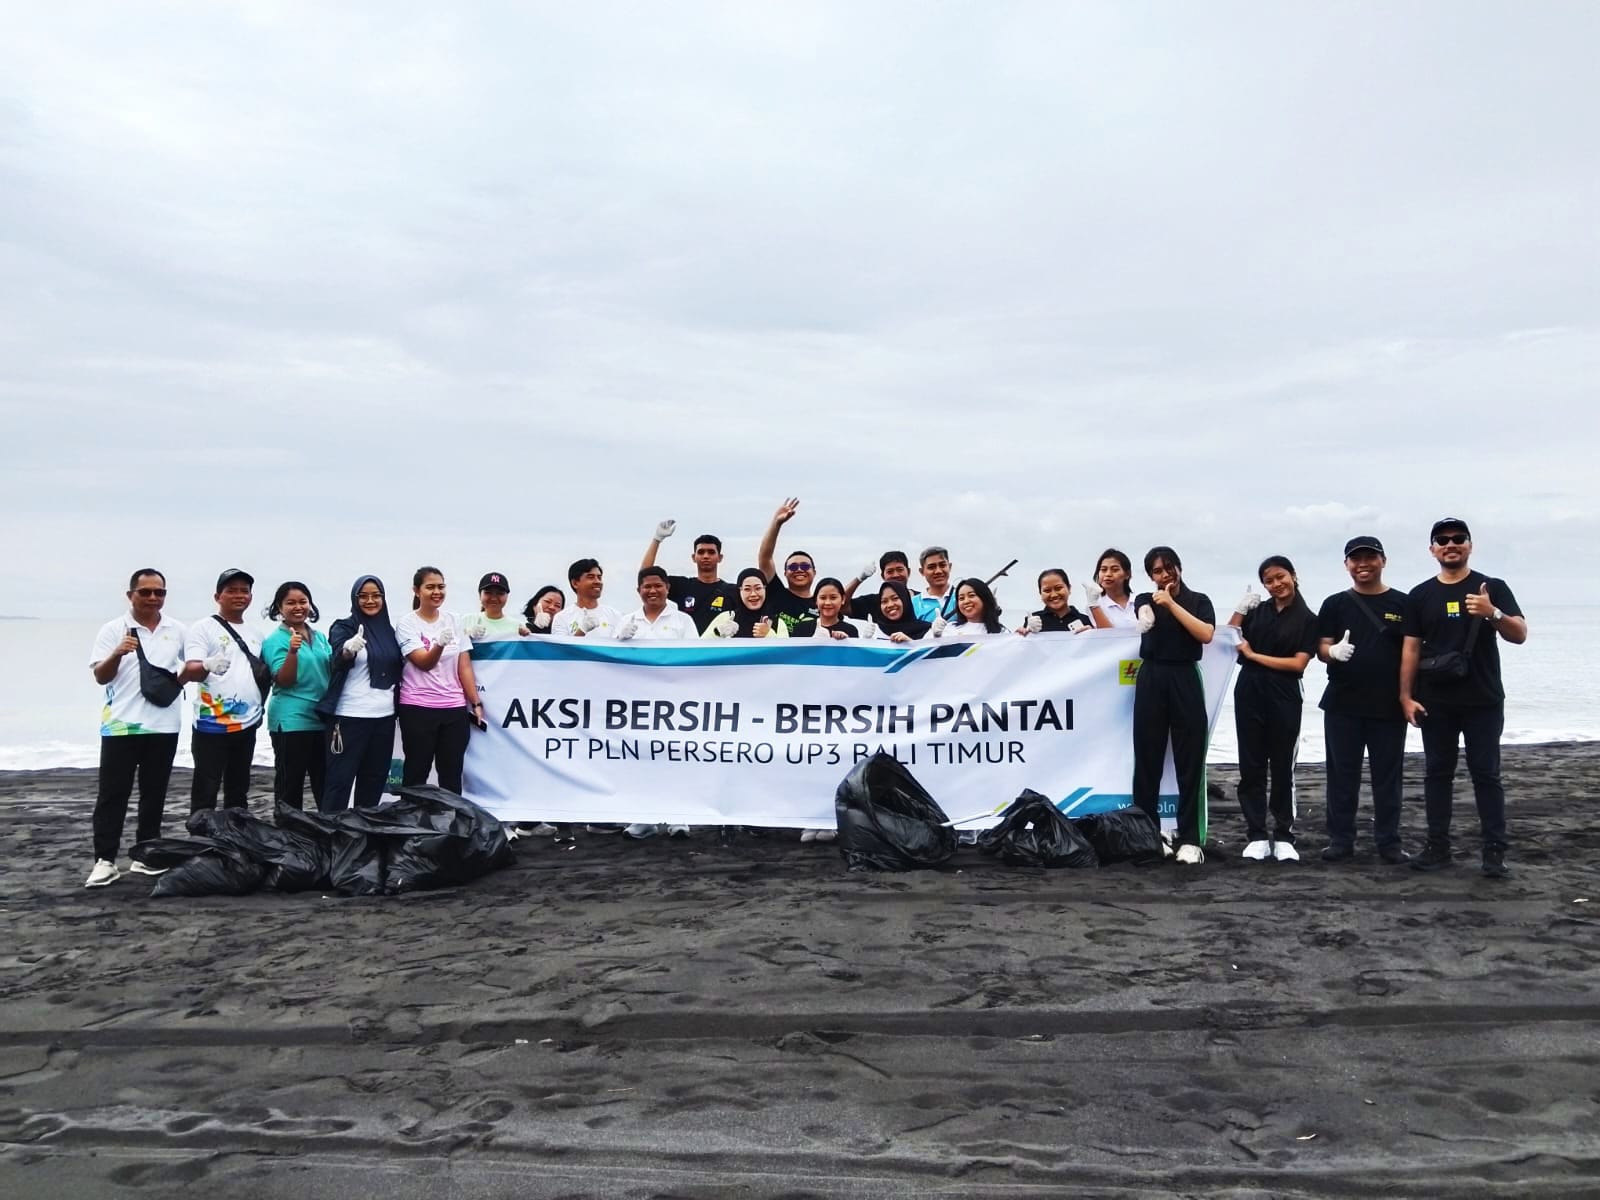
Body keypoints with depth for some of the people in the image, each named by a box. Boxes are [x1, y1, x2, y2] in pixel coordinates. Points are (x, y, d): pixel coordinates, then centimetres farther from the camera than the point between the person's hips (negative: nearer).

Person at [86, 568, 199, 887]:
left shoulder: (177, 631, 9)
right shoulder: (113, 629, -1)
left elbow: (190, 671, 22)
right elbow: (100, 676, -6)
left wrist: (189, 673, 1)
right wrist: (117, 654, -23)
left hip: (164, 725, 3)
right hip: (121, 724, -3)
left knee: (154, 793, 9)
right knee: (112, 793, -1)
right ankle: (105, 860, 3)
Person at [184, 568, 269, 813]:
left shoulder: (256, 633, 14)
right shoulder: (203, 629, -4)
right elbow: (192, 671, -17)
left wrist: (260, 704, 13)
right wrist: (208, 665, -36)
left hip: (247, 724, 6)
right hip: (212, 725, -6)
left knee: (239, 792, 13)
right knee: (205, 793, -3)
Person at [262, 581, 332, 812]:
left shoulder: (320, 637, 11)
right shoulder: (275, 640, -6)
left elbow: (332, 672, 17)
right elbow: (283, 681, -15)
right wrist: (292, 651, -30)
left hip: (322, 718, 6)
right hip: (291, 721, -6)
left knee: (325, 783, 14)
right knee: (290, 785, 2)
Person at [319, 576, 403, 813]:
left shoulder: (389, 629, 11)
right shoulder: (344, 627, -4)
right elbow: (339, 660, -25)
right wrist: (349, 649, -45)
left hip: (384, 715, 5)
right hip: (350, 716, -5)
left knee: (374, 779, 11)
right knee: (340, 779, -5)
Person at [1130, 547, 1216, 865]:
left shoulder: (1199, 600, 7)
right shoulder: (1145, 599, 11)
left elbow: (1206, 635, -11)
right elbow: (1145, 622, -11)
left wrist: (1171, 603, -9)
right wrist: (1158, 602, -31)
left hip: (1185, 681, -1)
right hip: (1151, 680, 1)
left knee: (1189, 762, -2)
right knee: (1147, 760, 2)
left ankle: (1189, 839, 2)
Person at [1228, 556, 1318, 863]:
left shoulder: (1307, 620, 1)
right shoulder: (1257, 611, 8)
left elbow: (1298, 663, -8)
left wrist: (1254, 655, -6)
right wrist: (1240, 609, -9)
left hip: (1284, 699, -2)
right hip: (1249, 695, 2)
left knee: (1282, 768, 4)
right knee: (1251, 767, 2)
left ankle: (1284, 837, 12)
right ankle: (1256, 837, 8)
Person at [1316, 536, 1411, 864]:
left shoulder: (1402, 603, 3)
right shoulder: (1335, 604, 5)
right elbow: (1321, 648, 3)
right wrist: (1334, 651, -21)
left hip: (1388, 705, 0)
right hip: (1342, 704, 1)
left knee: (1387, 776, 6)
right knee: (1342, 775, 5)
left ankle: (1389, 843, 16)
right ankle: (1341, 840, 13)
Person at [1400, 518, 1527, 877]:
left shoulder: (1492, 588, 1)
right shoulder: (1420, 595, 7)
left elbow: (1520, 635, -7)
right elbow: (1411, 648, 6)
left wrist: (1493, 613, -26)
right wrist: (1406, 696, 0)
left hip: (1483, 701, -2)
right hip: (1435, 702, 2)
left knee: (1486, 774, 0)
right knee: (1437, 773, 7)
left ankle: (1495, 850, 6)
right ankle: (1438, 846, 14)